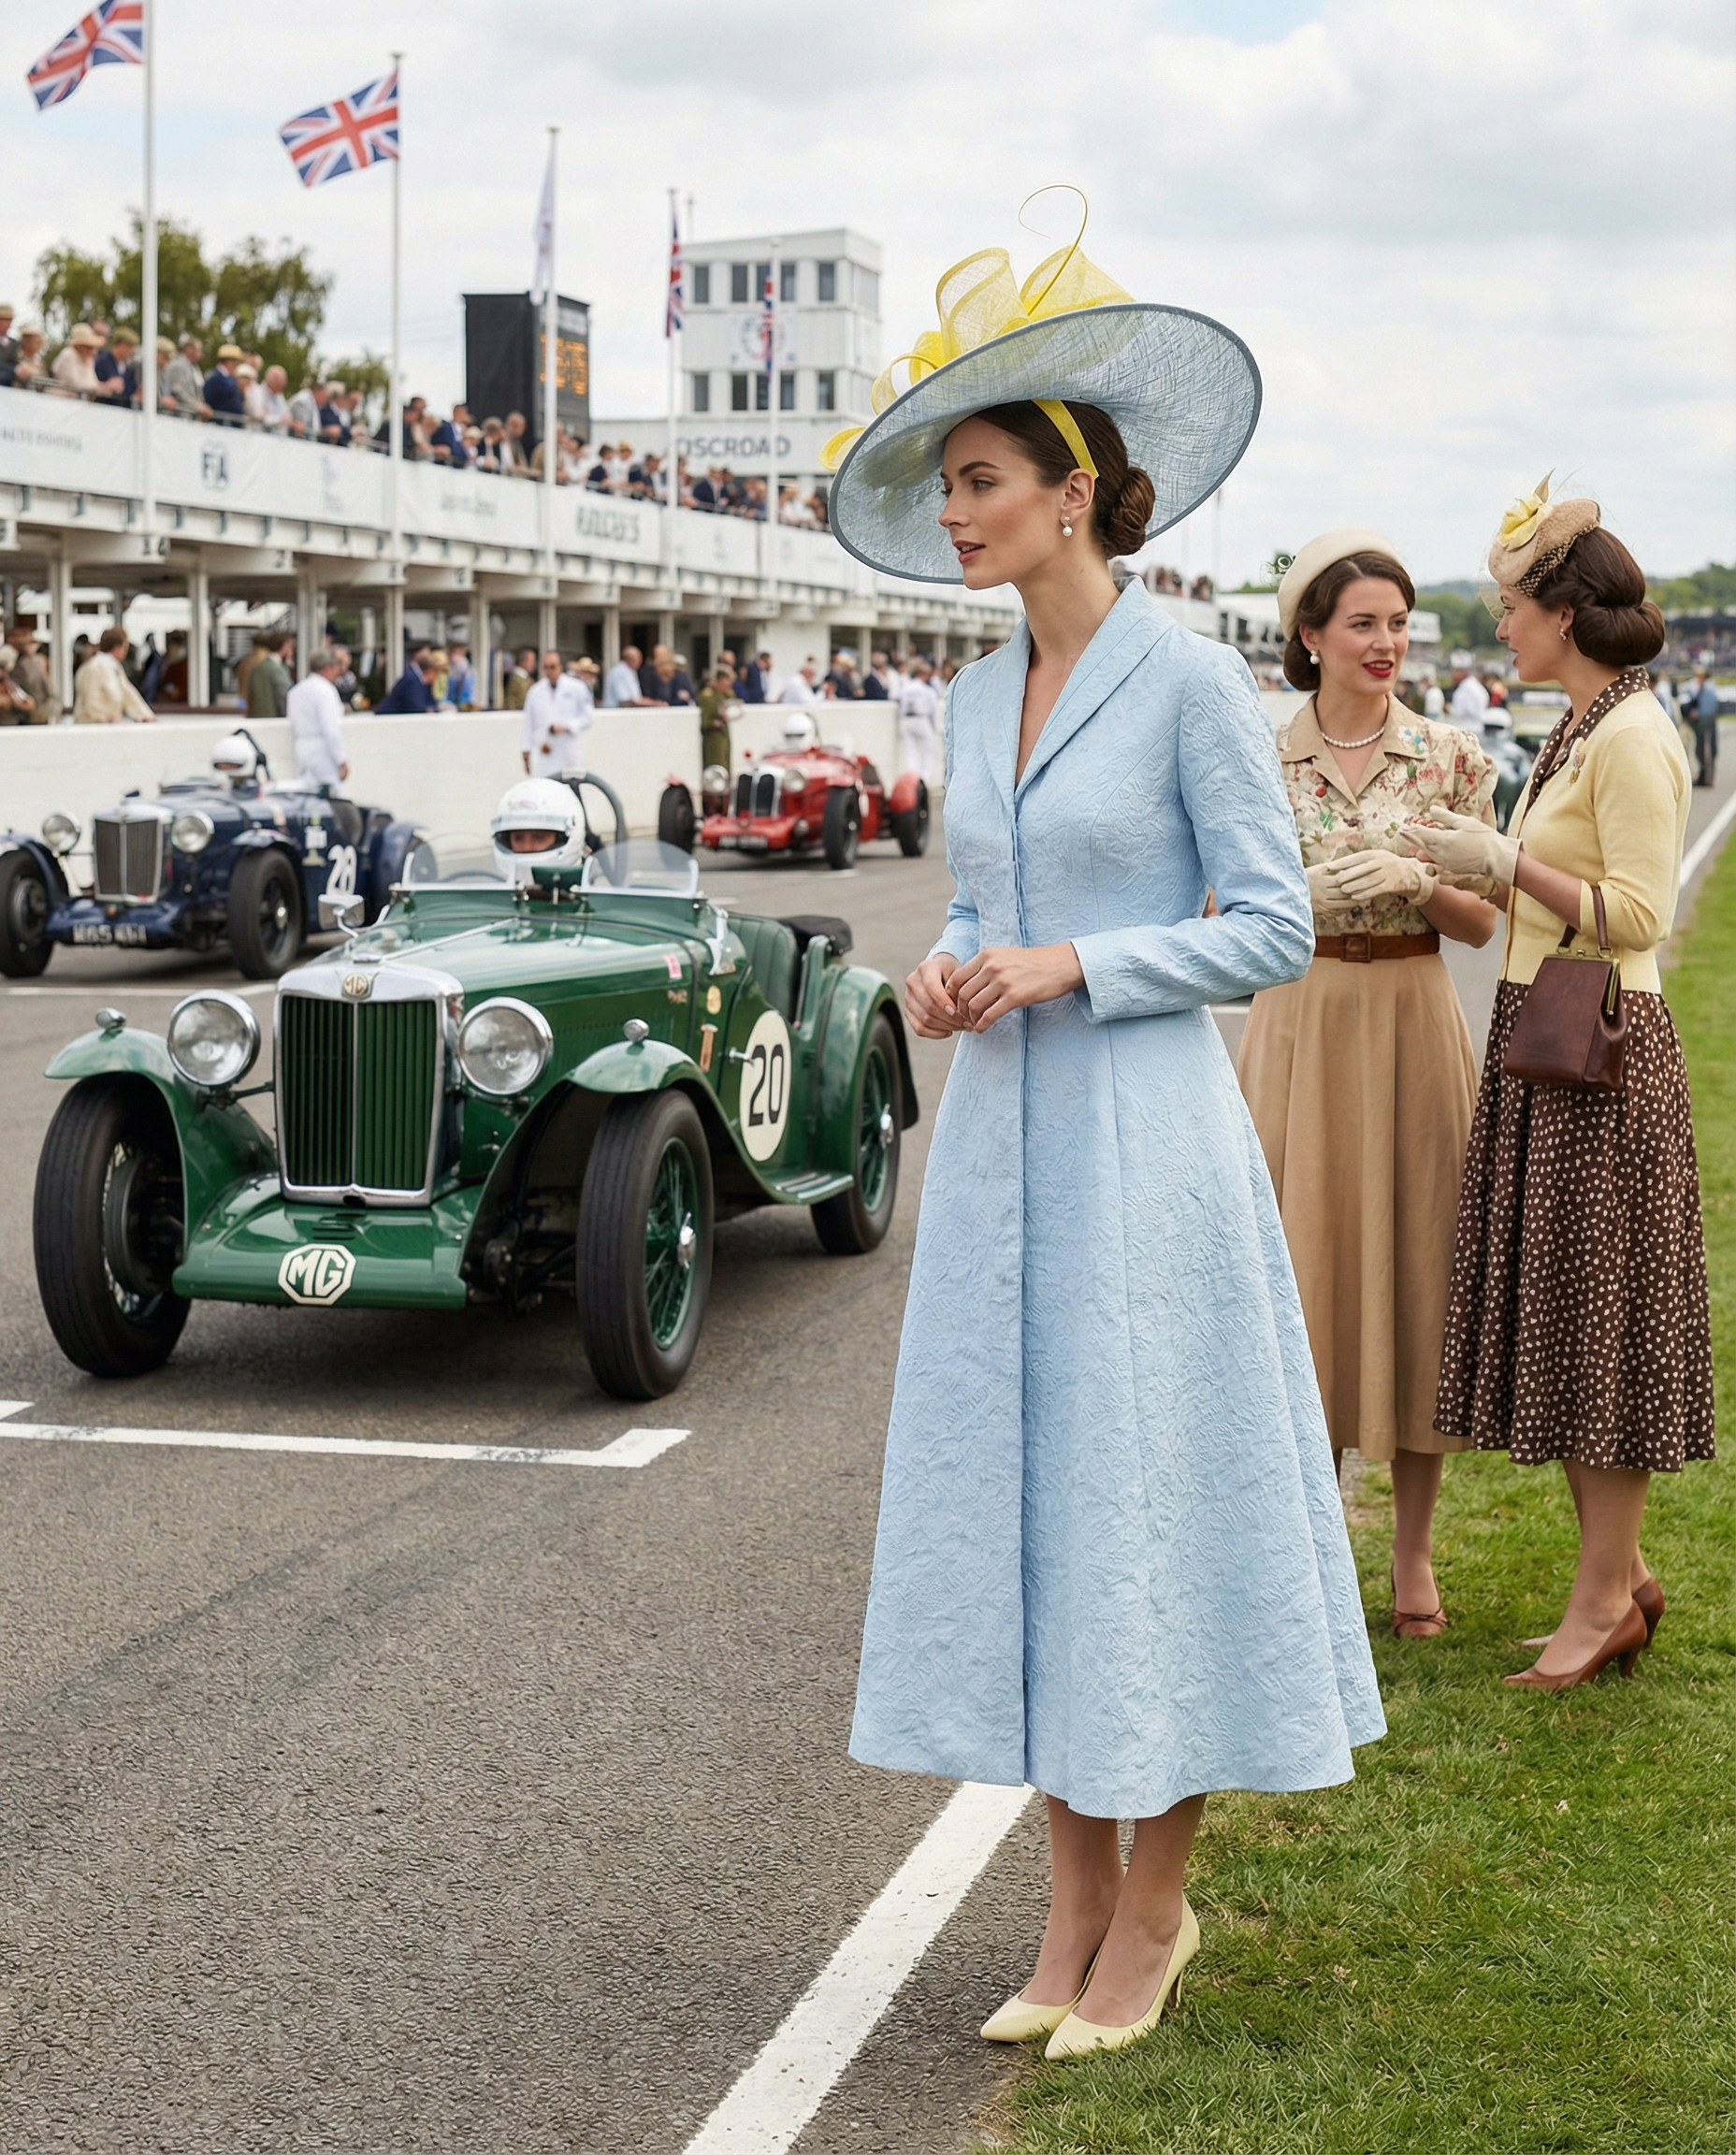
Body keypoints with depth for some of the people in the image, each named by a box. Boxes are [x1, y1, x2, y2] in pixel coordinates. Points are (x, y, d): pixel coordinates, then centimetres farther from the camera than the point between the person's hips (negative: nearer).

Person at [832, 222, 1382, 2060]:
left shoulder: (1187, 676, -8)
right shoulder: (979, 695, 12)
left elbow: (1273, 926, -9)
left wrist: (1073, 968, -16)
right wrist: (944, 974, -1)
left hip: (1140, 1135, -7)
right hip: (999, 1140, 7)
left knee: (1143, 1496, 0)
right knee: (1013, 1497, 8)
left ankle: (1155, 1910, 16)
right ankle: (1076, 1898, 21)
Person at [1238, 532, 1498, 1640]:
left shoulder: (1450, 757, 3)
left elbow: (1483, 923, 3)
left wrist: (1415, 880, -15)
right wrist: (1309, 890, -15)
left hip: (1415, 1028, 0)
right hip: (1300, 1028, 0)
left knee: (1417, 1265, 3)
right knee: (1304, 1263, 2)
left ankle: (1415, 1551, 14)